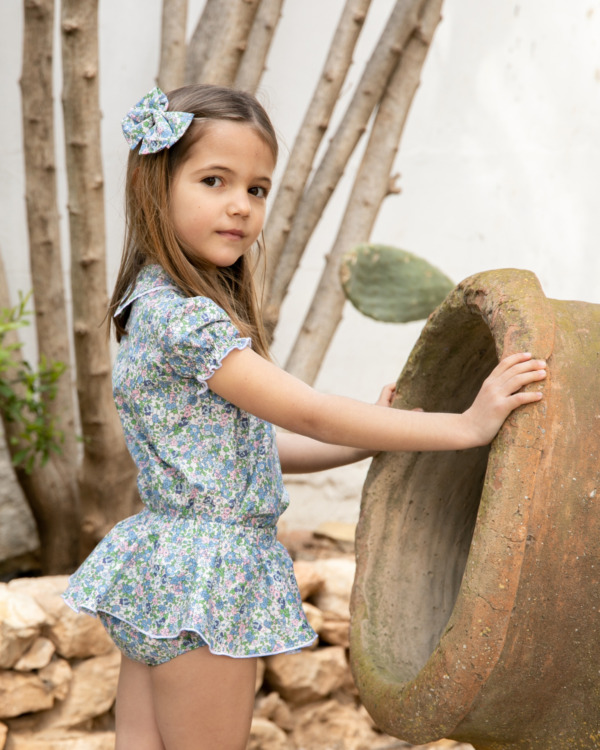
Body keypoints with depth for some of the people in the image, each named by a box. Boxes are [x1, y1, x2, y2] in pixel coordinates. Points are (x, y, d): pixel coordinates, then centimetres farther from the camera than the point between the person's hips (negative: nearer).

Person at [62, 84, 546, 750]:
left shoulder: (165, 303, 12)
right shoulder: (182, 316, -20)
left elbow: (251, 444, 14)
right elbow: (308, 415, -23)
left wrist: (367, 442, 8)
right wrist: (464, 425, -21)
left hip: (159, 568, 9)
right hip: (205, 577, -9)